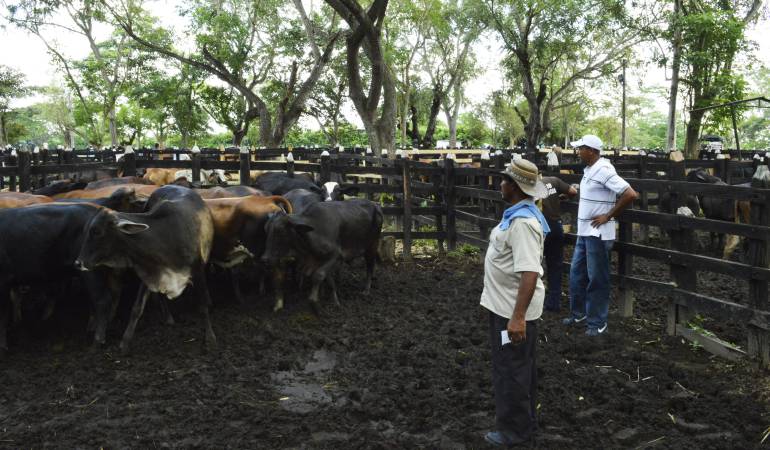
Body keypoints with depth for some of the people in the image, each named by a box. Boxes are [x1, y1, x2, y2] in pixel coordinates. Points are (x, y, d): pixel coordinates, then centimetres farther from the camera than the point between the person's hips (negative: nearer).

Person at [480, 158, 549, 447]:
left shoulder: (523, 222, -26)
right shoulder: (519, 213, 7)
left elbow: (530, 273, -31)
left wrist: (518, 317, -32)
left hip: (514, 309, -10)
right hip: (507, 304, 10)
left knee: (510, 370, 5)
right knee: (519, 367, 21)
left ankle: (513, 431, 21)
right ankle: (524, 421, 37)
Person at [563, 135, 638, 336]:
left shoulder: (604, 170, -18)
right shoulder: (589, 169, 9)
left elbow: (631, 194, -23)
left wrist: (608, 216, -16)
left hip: (598, 234, -9)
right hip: (584, 232, 9)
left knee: (596, 279, 1)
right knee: (577, 273, 16)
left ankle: (598, 323, 13)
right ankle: (578, 313, 31)